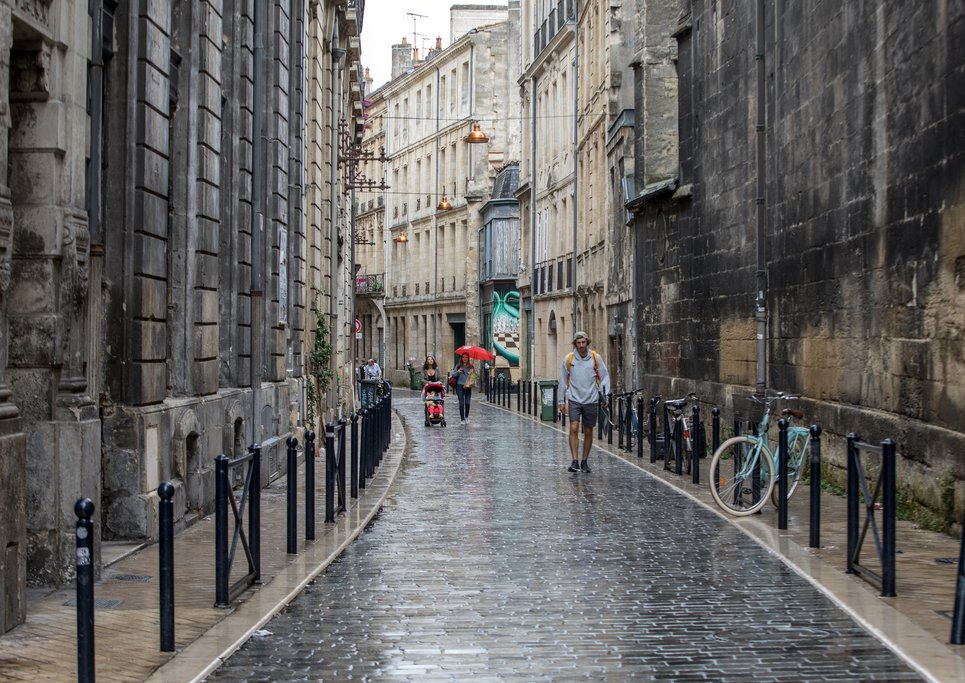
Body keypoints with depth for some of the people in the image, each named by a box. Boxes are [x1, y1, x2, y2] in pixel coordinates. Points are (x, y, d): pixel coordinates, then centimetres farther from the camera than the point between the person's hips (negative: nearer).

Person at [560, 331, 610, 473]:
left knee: (588, 432, 7)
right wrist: (563, 401, 10)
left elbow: (604, 377, 8)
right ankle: (575, 461, -17)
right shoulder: (569, 358, 1)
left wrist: (604, 395, -1)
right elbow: (563, 380, 10)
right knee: (574, 428, -16)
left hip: (591, 400, 1)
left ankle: (584, 462, 19)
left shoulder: (595, 358, 0)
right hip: (574, 399, -1)